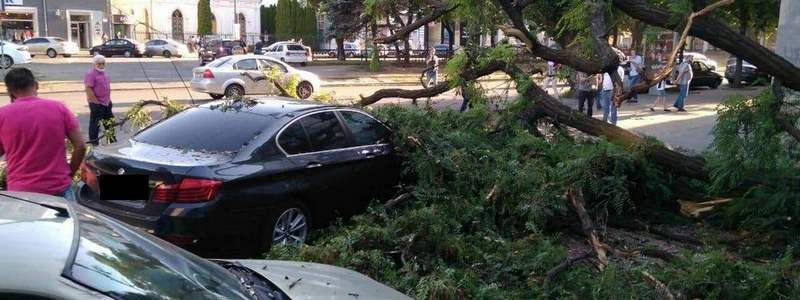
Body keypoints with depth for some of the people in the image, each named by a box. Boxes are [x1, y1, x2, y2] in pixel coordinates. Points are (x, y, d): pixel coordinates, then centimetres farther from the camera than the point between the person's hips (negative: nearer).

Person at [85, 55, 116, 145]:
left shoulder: (103, 72, 11)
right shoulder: (91, 74, -15)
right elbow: (88, 89, -21)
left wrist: (108, 99, 13)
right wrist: (96, 101, -19)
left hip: (106, 102, 9)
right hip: (96, 104, -9)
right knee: (95, 123, 1)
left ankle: (112, 141, 29)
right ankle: (94, 143, 9)